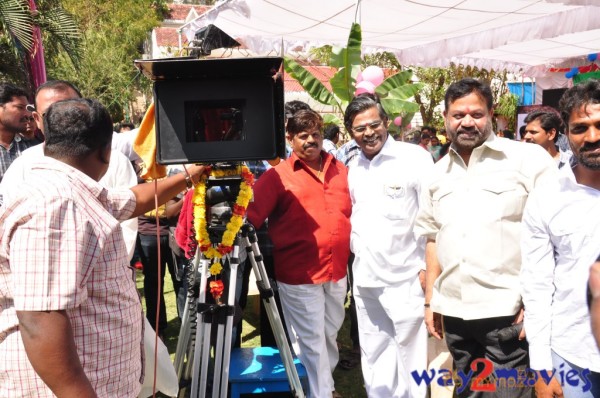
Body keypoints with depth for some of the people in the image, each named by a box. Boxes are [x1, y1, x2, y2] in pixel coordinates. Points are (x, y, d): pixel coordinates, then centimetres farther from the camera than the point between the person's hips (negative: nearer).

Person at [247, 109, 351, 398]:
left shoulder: (340, 170, 8)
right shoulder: (277, 176, -7)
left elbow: (353, 213, 15)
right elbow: (250, 215, -15)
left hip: (337, 271, 6)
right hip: (299, 275, -5)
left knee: (330, 334, 23)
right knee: (311, 342, 5)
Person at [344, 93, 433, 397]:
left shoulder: (414, 157, -10)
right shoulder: (354, 168, 10)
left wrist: (429, 267, -14)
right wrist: (355, 252, 10)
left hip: (405, 277, -6)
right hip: (364, 278, 6)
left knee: (410, 353, 7)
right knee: (373, 353, 19)